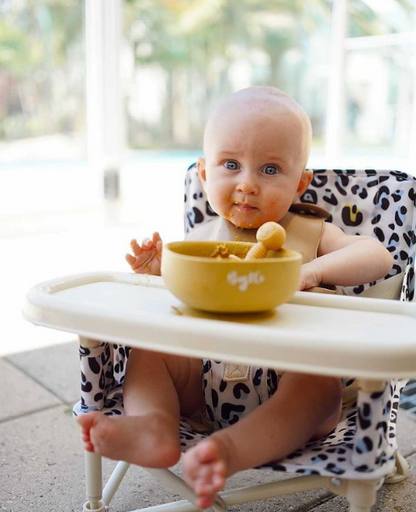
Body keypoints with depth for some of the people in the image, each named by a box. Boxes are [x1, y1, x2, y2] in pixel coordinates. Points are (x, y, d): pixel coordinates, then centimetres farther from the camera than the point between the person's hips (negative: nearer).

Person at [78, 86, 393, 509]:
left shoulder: (311, 235, 5)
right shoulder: (200, 239, 12)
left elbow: (379, 256, -7)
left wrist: (313, 271, -24)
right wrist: (160, 271, -1)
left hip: (284, 377, -3)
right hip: (205, 372, 4)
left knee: (321, 384, -33)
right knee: (146, 352, -12)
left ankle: (230, 448, -47)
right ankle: (154, 426, -36)